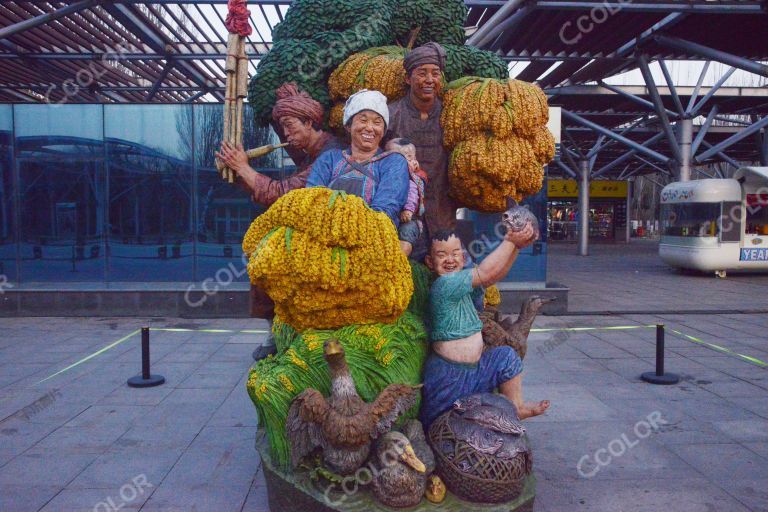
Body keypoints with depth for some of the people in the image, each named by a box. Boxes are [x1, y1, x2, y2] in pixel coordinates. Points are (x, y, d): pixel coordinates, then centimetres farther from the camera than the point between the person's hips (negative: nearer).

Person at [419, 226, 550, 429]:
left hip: (472, 367, 9)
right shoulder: (444, 284, -23)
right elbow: (486, 272, -23)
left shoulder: (461, 282, 5)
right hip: (448, 375, -9)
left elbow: (494, 276, 7)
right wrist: (510, 241, -14)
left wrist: (516, 246, -6)